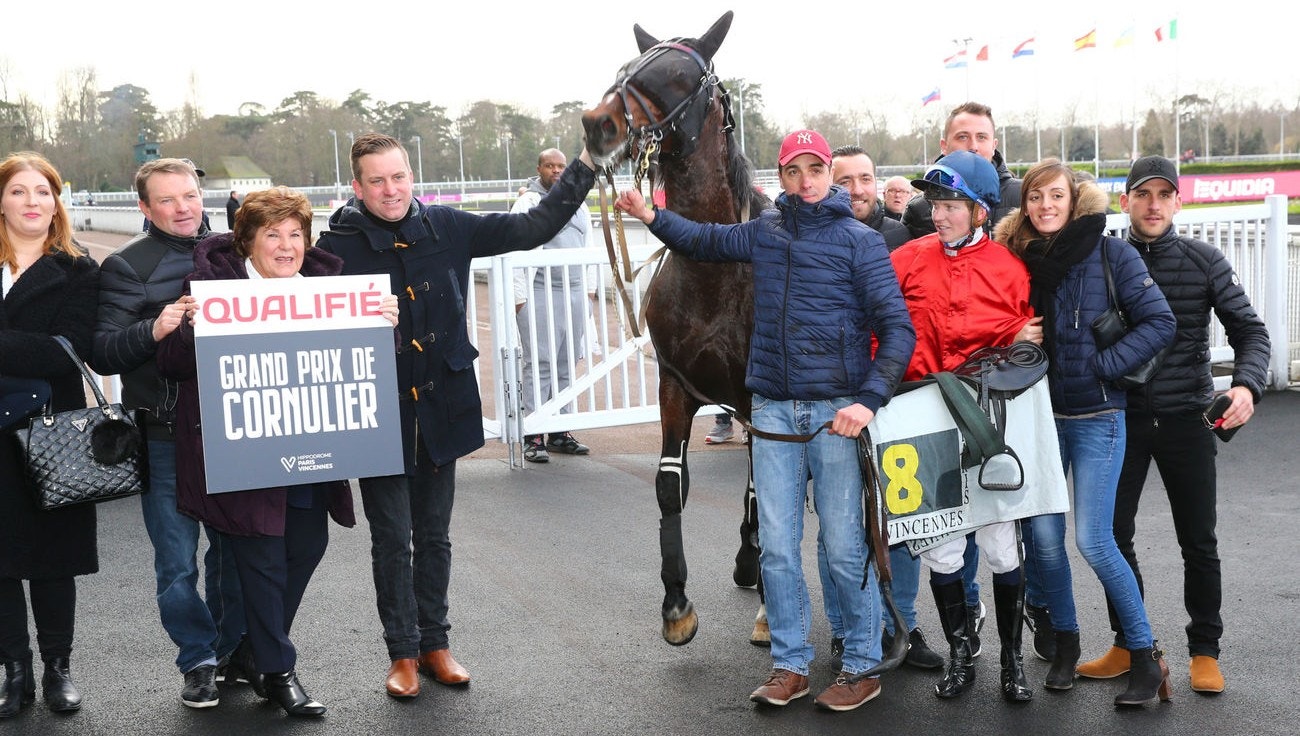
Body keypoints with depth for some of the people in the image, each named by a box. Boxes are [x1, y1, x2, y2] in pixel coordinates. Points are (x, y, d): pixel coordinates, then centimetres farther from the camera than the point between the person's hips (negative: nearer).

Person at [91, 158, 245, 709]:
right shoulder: (126, 266, -1)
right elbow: (102, 354, -8)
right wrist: (154, 330, -25)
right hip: (166, 439, -2)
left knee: (235, 551, 11)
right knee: (177, 564, 1)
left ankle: (234, 650, 30)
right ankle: (199, 660, 20)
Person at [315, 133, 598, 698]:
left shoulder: (446, 227, 0)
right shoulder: (338, 244, -8)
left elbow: (533, 228, 4)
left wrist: (585, 167, 1)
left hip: (442, 409, 3)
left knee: (434, 535, 14)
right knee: (391, 539, 7)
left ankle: (434, 643, 28)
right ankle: (402, 653, 22)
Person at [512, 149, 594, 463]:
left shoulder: (579, 204, 18)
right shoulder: (528, 203, -2)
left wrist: (589, 288, 16)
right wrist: (519, 296, -13)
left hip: (575, 293, 6)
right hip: (539, 293, -6)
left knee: (567, 364, 8)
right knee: (539, 363, -7)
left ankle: (560, 432, 15)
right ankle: (533, 436, -4)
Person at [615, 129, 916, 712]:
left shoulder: (859, 240, -3)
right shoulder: (764, 232, 10)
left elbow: (897, 327, -8)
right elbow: (705, 241, 28)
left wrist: (869, 399, -20)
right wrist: (651, 216, 13)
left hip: (836, 410, -4)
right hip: (773, 411, 4)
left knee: (843, 545, 1)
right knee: (776, 545, 7)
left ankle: (862, 665, 16)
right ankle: (789, 664, 20)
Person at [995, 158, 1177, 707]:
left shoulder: (1110, 254, -6)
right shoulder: (1016, 257, 4)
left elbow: (1159, 321, -7)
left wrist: (1103, 364, -14)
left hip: (1096, 417, -4)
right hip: (1038, 414, 4)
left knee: (1093, 542, -8)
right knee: (1045, 539, 5)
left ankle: (1145, 657, 9)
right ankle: (1065, 645, 25)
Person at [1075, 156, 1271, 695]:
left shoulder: (1204, 261, -3)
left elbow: (1249, 330, -4)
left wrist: (1247, 385, -21)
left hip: (1186, 418, -1)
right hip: (1122, 418, 1)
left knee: (1199, 542, 7)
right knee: (1112, 534, 6)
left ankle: (1205, 651, 23)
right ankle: (1129, 644, 23)